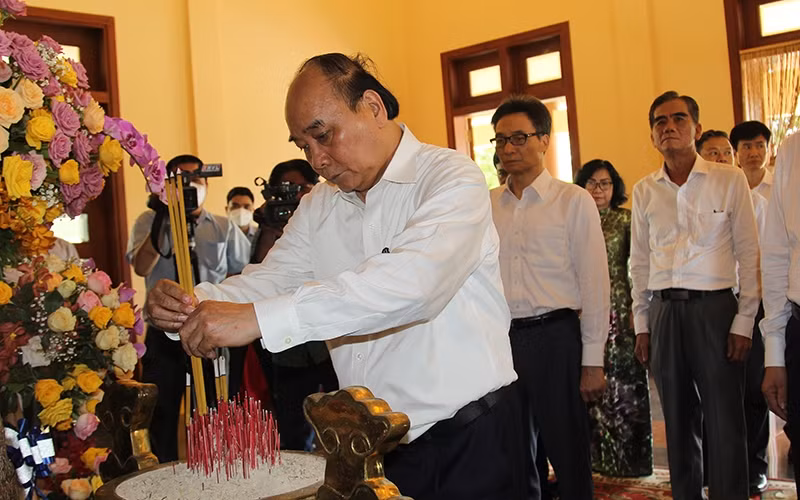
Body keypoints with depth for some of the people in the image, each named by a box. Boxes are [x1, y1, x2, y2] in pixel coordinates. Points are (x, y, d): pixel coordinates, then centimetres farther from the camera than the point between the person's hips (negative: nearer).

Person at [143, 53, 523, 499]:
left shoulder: (452, 178, -14)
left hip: (468, 441, -5)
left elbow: (410, 281, -30)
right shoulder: (318, 207, 10)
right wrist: (194, 307, -17)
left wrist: (260, 318, -35)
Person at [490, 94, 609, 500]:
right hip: (499, 337, 4)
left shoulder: (573, 201, -1)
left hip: (554, 336, -3)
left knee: (568, 452, 6)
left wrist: (593, 362, -7)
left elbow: (594, 285, -4)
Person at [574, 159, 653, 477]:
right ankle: (600, 457, 19)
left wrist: (637, 309, -8)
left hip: (620, 310, -3)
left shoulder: (625, 220, 2)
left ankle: (630, 459, 14)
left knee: (624, 383, 0)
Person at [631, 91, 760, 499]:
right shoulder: (644, 191, 9)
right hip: (663, 311, 3)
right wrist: (641, 324, 9)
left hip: (714, 306, -3)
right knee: (678, 419, 11)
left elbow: (748, 255, -1)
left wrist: (744, 321, -5)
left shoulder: (729, 180, 0)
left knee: (724, 420, 1)